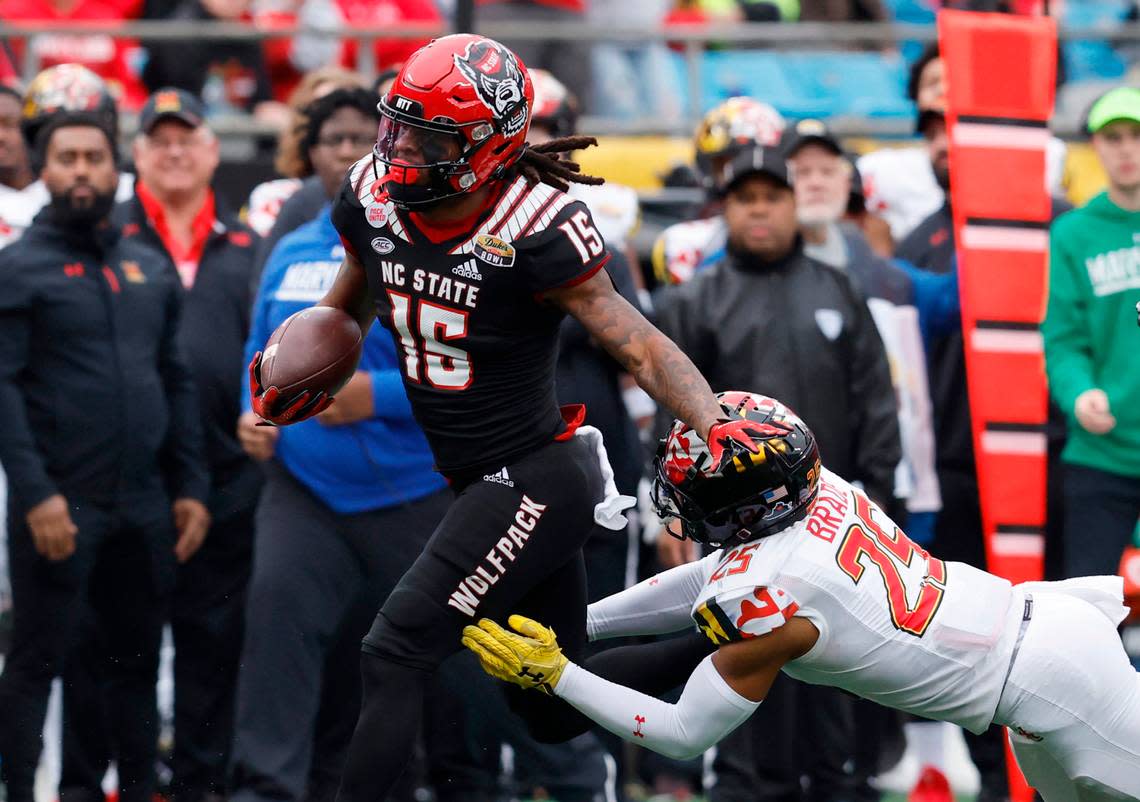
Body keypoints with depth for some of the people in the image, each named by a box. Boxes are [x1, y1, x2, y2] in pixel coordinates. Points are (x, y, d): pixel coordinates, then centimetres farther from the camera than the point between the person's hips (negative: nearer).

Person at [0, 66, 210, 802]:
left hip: (144, 509, 6)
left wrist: (191, 487, 9)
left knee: (138, 660, 12)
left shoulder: (151, 270, 14)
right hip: (60, 507, -6)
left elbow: (177, 382, 16)